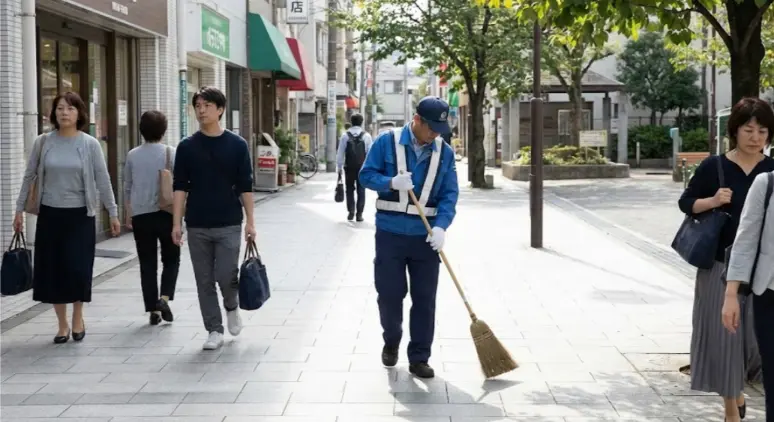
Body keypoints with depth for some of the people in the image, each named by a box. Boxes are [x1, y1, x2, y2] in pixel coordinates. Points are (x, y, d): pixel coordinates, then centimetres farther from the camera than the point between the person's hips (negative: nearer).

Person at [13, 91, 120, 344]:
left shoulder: (90, 144, -4)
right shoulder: (43, 142, 0)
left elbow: (103, 181, -3)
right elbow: (29, 177, 6)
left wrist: (113, 213, -4)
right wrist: (19, 209, 6)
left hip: (80, 215, -2)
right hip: (50, 214, 2)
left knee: (78, 268, -5)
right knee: (51, 269, 3)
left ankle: (78, 319, 18)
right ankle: (62, 324, 16)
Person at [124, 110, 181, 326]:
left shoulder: (132, 155, 1)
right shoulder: (171, 153, -6)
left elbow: (127, 187, 8)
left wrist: (128, 214, 19)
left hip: (140, 215, 2)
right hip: (166, 213, -2)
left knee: (147, 264, 8)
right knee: (171, 259, 12)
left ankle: (153, 310, 8)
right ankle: (164, 298, -8)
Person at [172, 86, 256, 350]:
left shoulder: (236, 145, -1)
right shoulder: (187, 147, 2)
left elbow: (245, 187, 1)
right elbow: (180, 187, 3)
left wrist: (250, 222, -3)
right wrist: (177, 223, -4)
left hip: (228, 224, -2)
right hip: (197, 226, 2)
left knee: (226, 276, -7)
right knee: (204, 282, 4)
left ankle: (232, 307, 25)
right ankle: (214, 331, 15)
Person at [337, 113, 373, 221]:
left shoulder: (345, 135, -2)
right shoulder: (366, 136, -3)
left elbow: (340, 153, -1)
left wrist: (339, 166, 7)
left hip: (349, 167, 0)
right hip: (362, 167, 0)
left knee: (350, 189, 12)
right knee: (361, 190, 6)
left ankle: (350, 212, 7)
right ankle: (359, 214, 3)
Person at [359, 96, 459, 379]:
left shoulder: (445, 152, 1)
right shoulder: (387, 141, -6)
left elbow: (449, 194, -2)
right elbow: (366, 175, -3)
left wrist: (441, 226, -18)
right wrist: (392, 182, -23)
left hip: (426, 236, 2)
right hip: (390, 234, -2)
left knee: (425, 300, 3)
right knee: (389, 293, 6)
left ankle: (419, 359, 13)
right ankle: (391, 341, 33)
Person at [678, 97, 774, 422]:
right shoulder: (713, 167, -3)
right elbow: (685, 202, 4)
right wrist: (712, 201, -13)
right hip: (721, 264, -1)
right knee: (723, 333, 3)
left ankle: (737, 391, 35)